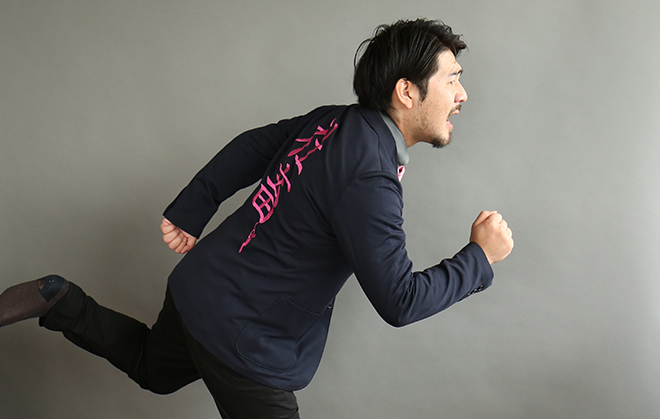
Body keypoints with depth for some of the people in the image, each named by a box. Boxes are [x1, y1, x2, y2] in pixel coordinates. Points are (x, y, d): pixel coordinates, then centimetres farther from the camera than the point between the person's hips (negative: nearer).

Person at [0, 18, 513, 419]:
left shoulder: (330, 121, -1)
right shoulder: (369, 178, -28)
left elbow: (250, 146, 11)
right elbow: (399, 302, -25)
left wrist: (188, 213, 19)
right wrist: (481, 257, -13)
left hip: (197, 288, 9)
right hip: (244, 339, -9)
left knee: (152, 369, 34)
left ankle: (58, 301, 22)